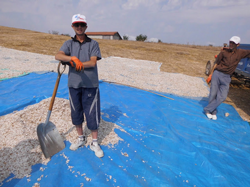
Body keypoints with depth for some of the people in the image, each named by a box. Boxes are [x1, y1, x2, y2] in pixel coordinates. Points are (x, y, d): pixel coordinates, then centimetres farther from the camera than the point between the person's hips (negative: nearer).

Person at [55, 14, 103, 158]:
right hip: (74, 84, 3)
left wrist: (75, 63, -14)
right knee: (76, 113, 14)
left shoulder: (93, 43, 4)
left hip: (90, 85, -3)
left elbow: (93, 62, -10)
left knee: (92, 114, 2)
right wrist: (73, 58, -28)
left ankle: (95, 143, 22)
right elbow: (58, 56, -10)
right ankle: (81, 139, 36)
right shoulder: (69, 43, 9)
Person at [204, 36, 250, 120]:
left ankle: (207, 109, 6)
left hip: (226, 77, 2)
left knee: (222, 97, -7)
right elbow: (216, 63, 4)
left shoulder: (241, 53, 7)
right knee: (213, 94, 0)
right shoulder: (224, 51, 2)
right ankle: (213, 112, 18)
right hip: (217, 74, -1)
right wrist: (211, 74, 3)